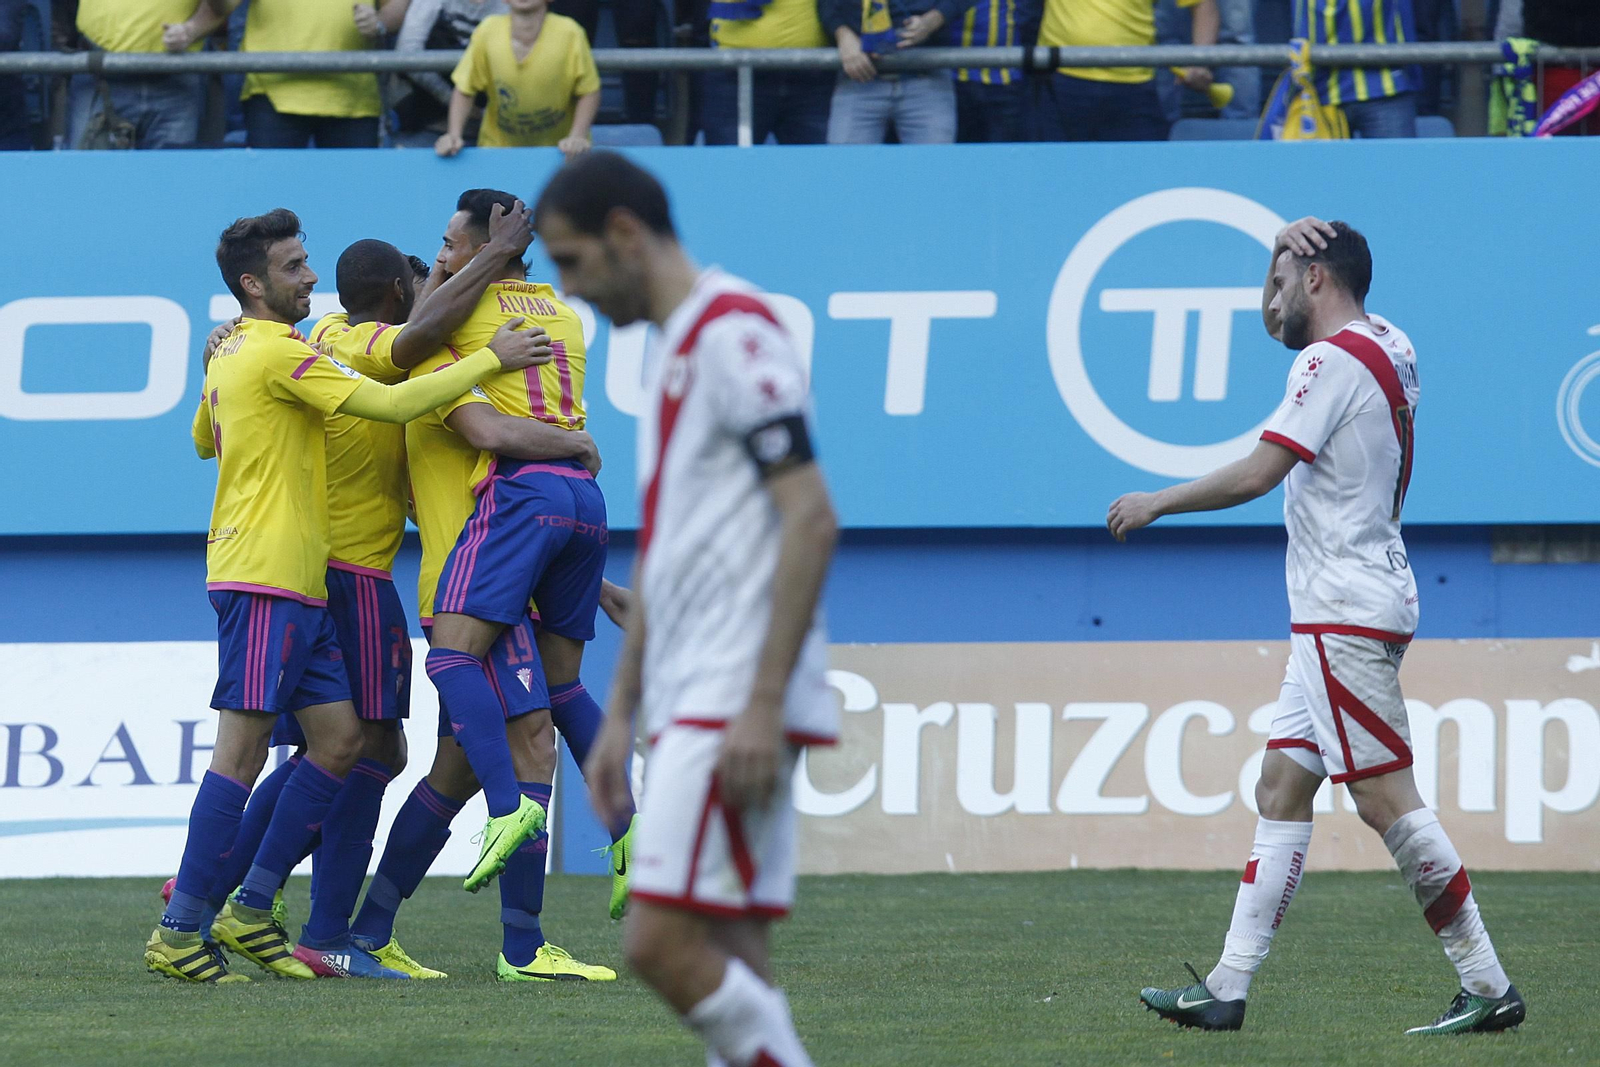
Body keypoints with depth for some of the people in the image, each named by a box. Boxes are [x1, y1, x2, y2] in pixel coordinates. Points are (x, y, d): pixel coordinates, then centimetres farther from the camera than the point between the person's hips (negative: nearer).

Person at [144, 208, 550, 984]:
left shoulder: (229, 353, 18)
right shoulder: (278, 354, -13)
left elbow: (202, 440, 36)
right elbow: (392, 403, -18)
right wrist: (489, 360, -12)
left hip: (296, 585, 10)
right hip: (263, 578, -10)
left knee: (338, 739, 8)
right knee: (243, 750, -10)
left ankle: (250, 911, 9)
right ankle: (177, 934, -9)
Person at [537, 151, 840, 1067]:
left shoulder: (734, 333, -10)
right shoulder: (676, 350, 21)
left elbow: (812, 521, -18)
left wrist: (762, 705, -22)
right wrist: (622, 715, 23)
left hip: (735, 705, -10)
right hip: (689, 704, 10)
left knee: (666, 940, -16)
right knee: (730, 965, 4)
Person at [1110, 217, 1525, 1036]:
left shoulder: (1335, 360, -14)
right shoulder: (1390, 347, 14)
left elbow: (1258, 474, -19)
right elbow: (1286, 321, 32)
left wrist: (1156, 503, -7)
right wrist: (1303, 238, 12)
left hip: (1346, 614, -10)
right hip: (1337, 617, 10)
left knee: (1383, 797, -10)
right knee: (1281, 790, 9)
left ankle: (1487, 986, -10)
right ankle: (1227, 989, 8)